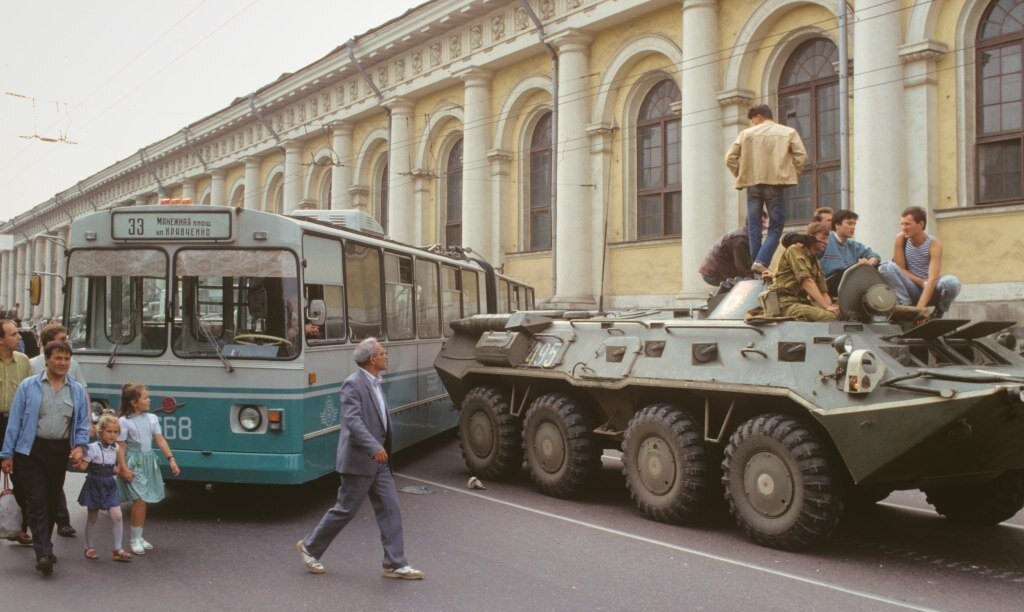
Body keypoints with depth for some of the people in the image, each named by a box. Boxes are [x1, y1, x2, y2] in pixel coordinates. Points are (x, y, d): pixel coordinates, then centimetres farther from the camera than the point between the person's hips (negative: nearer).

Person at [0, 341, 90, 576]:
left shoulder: (77, 390, 8)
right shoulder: (28, 386, 1)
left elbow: (83, 423, 12)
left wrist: (80, 446, -6)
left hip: (60, 451, 3)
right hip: (31, 450, -3)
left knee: (53, 501, 11)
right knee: (37, 501, -8)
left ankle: (44, 548, 27)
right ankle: (43, 554, -10)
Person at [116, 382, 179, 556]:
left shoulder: (152, 418, 7)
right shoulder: (125, 421, -8)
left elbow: (160, 440, 6)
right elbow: (120, 447, -8)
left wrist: (171, 459, -1)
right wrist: (124, 469, -15)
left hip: (149, 461, 6)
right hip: (133, 463, -6)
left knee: (144, 500, 8)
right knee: (140, 500, -13)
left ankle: (138, 537, 18)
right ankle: (134, 539, -1)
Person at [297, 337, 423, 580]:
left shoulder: (375, 384, 13)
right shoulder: (353, 384, -15)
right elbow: (352, 420, -27)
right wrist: (374, 447, -37)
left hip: (379, 461, 8)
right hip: (359, 461, -8)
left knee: (390, 510, 5)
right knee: (345, 510, 3)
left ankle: (395, 564, 9)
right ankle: (309, 547, 22)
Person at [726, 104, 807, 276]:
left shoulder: (746, 133, 10)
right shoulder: (788, 132, 8)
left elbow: (730, 158, 4)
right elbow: (801, 156, -2)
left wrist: (741, 176, 13)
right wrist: (790, 176, 7)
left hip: (752, 185, 2)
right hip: (775, 184, -2)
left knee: (753, 228, 8)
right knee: (775, 228, 1)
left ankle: (755, 262, 5)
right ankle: (761, 262, -17)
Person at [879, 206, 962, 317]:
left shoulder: (934, 244, -16)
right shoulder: (901, 239, -7)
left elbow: (933, 279, -25)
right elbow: (900, 269, -6)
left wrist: (919, 308, -36)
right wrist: (923, 282, -21)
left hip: (931, 292, -2)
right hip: (912, 290, 2)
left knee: (951, 282, -34)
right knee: (886, 268, -23)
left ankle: (938, 312, -4)